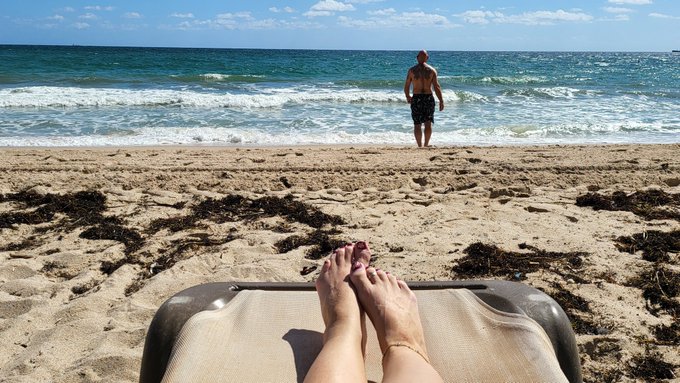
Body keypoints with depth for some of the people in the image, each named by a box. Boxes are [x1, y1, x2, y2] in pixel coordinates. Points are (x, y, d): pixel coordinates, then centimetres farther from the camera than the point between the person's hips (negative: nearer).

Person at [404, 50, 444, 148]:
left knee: (417, 124, 5)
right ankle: (426, 144, 6)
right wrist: (441, 101, -2)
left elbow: (406, 87, 5)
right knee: (428, 123, 9)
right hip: (428, 97, 0)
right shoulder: (432, 70, 0)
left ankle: (420, 145, 5)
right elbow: (436, 87, -5)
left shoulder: (412, 70, 1)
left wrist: (408, 97, 22)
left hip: (416, 98, 0)